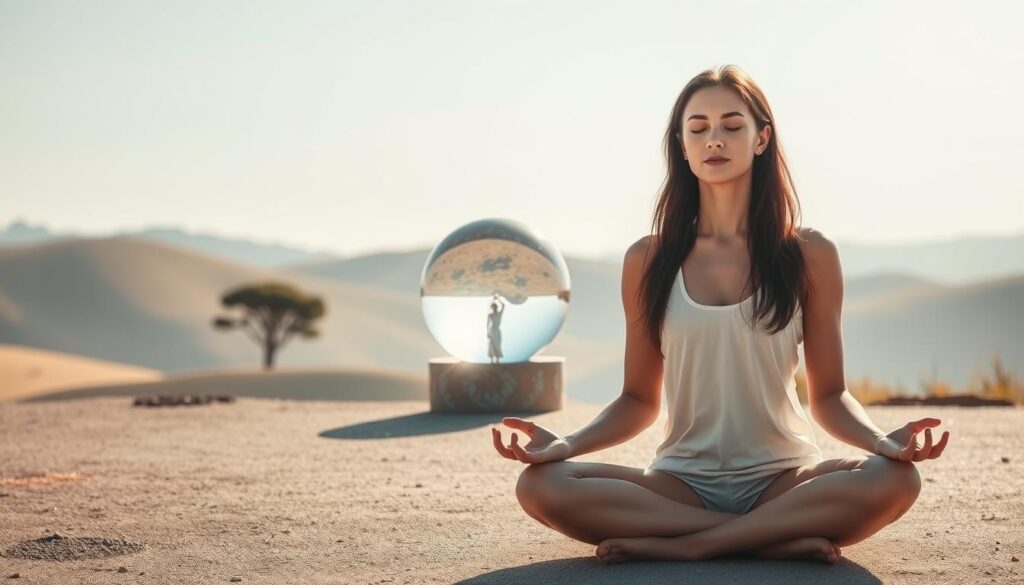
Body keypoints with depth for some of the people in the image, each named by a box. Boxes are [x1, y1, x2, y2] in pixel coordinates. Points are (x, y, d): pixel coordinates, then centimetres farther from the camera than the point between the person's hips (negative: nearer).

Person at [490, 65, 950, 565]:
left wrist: (882, 440, -18)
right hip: (682, 482, 1)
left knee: (894, 480, -32)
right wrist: (565, 444, -12)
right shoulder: (647, 260, 5)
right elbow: (638, 400, 7)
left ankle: (679, 544, -24)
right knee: (542, 486, -27)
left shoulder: (809, 255, 2)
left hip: (781, 479, -1)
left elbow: (829, 396, 3)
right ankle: (779, 537, -25)